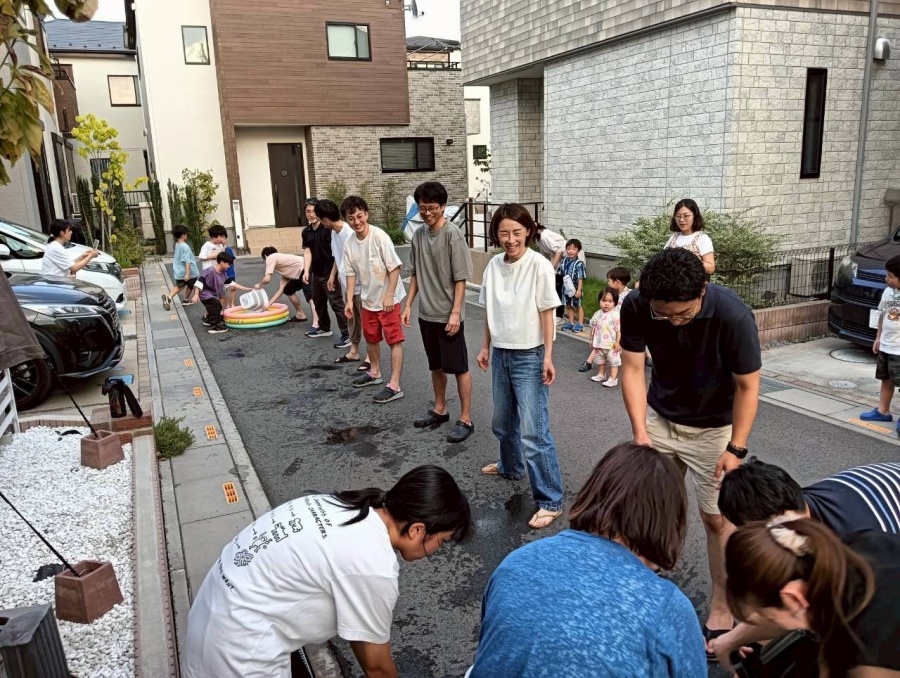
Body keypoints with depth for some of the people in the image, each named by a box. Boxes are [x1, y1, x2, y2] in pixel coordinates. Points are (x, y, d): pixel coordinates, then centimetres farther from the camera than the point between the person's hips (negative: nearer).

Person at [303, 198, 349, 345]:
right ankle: (324, 328, 38)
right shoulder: (306, 232, 7)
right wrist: (306, 271, -9)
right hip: (316, 273, 8)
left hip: (330, 273, -8)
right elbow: (307, 252, 3)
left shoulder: (328, 229, -14)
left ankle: (347, 335, -4)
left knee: (336, 304, -8)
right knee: (318, 302, 20)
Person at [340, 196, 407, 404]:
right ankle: (375, 373, 41)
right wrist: (349, 300, 3)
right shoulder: (349, 245, -1)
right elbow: (351, 273, 7)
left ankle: (394, 385, -2)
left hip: (388, 299, -7)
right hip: (368, 299, 7)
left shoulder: (380, 237, -19)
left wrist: (389, 296, -21)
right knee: (371, 337, 21)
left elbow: (394, 267, -18)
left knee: (394, 340, -5)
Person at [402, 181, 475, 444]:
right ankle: (440, 410, 33)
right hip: (426, 314, 7)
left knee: (458, 367, 2)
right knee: (436, 365, 18)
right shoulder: (418, 235, 6)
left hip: (448, 315, -6)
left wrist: (455, 313, -18)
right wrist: (408, 305, 10)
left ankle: (466, 419, 11)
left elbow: (460, 279, -14)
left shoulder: (453, 235, -14)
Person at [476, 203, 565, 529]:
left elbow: (547, 314, -12)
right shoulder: (493, 265, 2)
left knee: (533, 431, -8)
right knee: (503, 422, 22)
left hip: (529, 356, -6)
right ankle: (510, 467, 48)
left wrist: (548, 357, -14)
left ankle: (550, 501, 2)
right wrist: (486, 347, 14)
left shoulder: (539, 265, -14)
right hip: (501, 354, 6)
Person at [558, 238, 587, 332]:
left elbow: (581, 278, -18)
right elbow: (559, 272, 13)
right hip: (566, 288, 6)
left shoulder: (579, 264, -18)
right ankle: (571, 323, 30)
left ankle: (580, 324, 18)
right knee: (569, 306, 16)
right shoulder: (564, 261, -2)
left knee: (579, 306, 9)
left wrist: (579, 290, -19)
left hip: (575, 288, -6)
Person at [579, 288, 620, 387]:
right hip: (599, 344, 6)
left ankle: (613, 379, 8)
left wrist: (617, 342, -18)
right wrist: (592, 340, 13)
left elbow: (618, 329, -16)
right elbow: (593, 327, 10)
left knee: (613, 362, 2)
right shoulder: (597, 314, 0)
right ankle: (601, 375, 40)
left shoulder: (615, 315, -16)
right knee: (600, 360, 22)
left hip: (611, 345, -6)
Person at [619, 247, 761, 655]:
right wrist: (640, 433, -23)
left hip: (713, 427, -3)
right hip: (659, 417, 3)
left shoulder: (733, 316, -30)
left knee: (716, 517, 4)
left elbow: (747, 386, -19)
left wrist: (736, 449, -20)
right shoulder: (636, 306, -22)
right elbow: (633, 368, -15)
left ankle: (721, 611, 22)